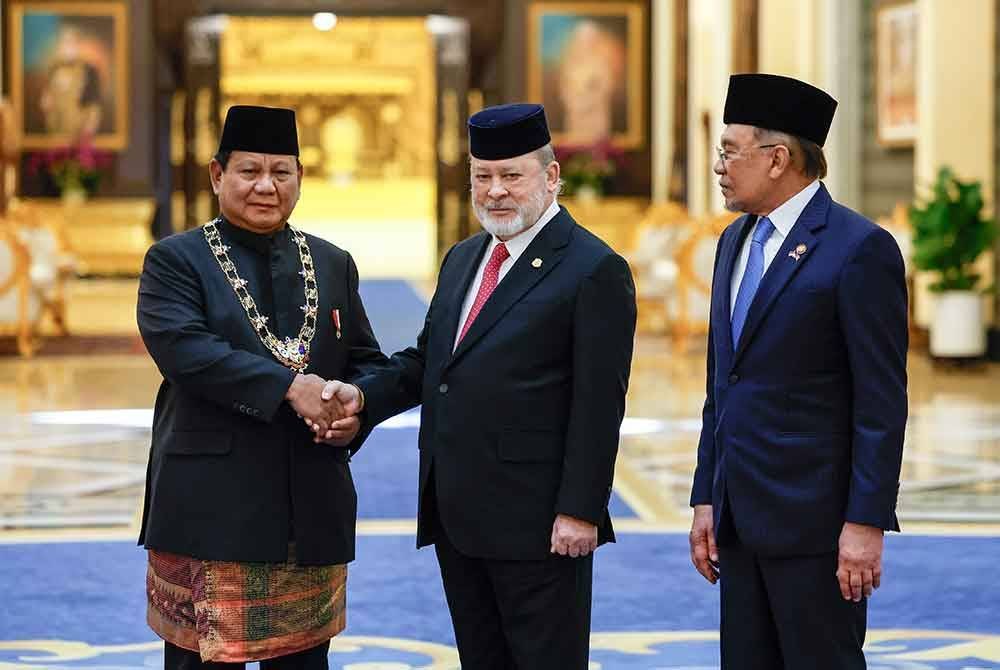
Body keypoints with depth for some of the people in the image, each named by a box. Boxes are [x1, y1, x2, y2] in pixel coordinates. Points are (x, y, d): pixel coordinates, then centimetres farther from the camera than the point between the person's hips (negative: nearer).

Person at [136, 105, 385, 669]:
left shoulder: (333, 264, 15)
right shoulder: (175, 261, 0)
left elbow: (366, 361, 16)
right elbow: (183, 347, -16)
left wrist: (357, 412, -7)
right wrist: (289, 385, -23)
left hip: (314, 510, 4)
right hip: (210, 509, -4)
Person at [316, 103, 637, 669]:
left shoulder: (594, 270, -9)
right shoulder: (463, 259, 16)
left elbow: (599, 405, -13)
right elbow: (426, 359, 17)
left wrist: (580, 511, -17)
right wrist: (363, 395, -2)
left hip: (537, 522, -8)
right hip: (457, 517, 8)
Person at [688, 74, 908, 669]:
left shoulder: (860, 248, -11)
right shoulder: (736, 241, 14)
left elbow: (882, 403, -13)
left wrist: (866, 524, -16)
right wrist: (707, 499, 14)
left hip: (814, 516, -8)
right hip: (741, 513, 8)